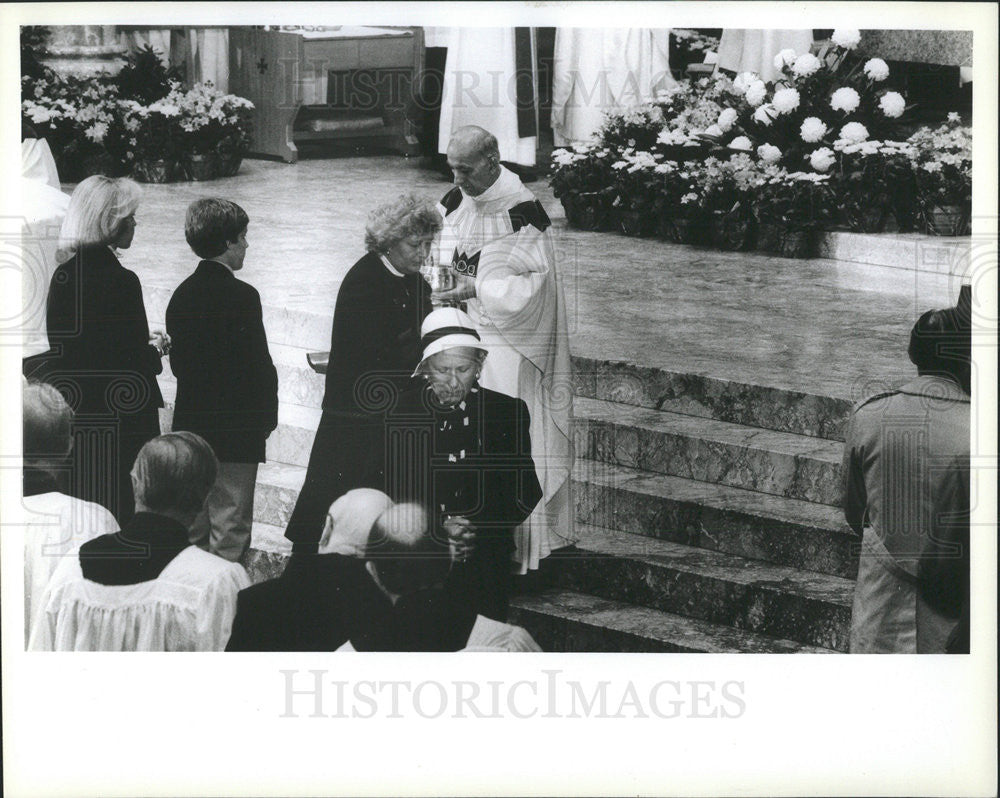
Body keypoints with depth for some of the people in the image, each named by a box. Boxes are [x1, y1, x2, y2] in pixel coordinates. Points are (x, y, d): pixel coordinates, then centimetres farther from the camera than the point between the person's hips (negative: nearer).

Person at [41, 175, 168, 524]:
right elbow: (136, 362, -17)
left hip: (68, 417, 7)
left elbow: (61, 347, 11)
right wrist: (156, 349, 5)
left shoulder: (63, 276, 4)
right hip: (115, 421, -7)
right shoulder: (121, 281, -17)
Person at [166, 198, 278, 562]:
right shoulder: (241, 296, -17)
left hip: (190, 421, 7)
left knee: (192, 522, 16)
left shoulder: (183, 293, 5)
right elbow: (258, 366, -16)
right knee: (230, 522, 0)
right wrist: (267, 417, -4)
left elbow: (178, 361, 11)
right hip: (235, 429, -7)